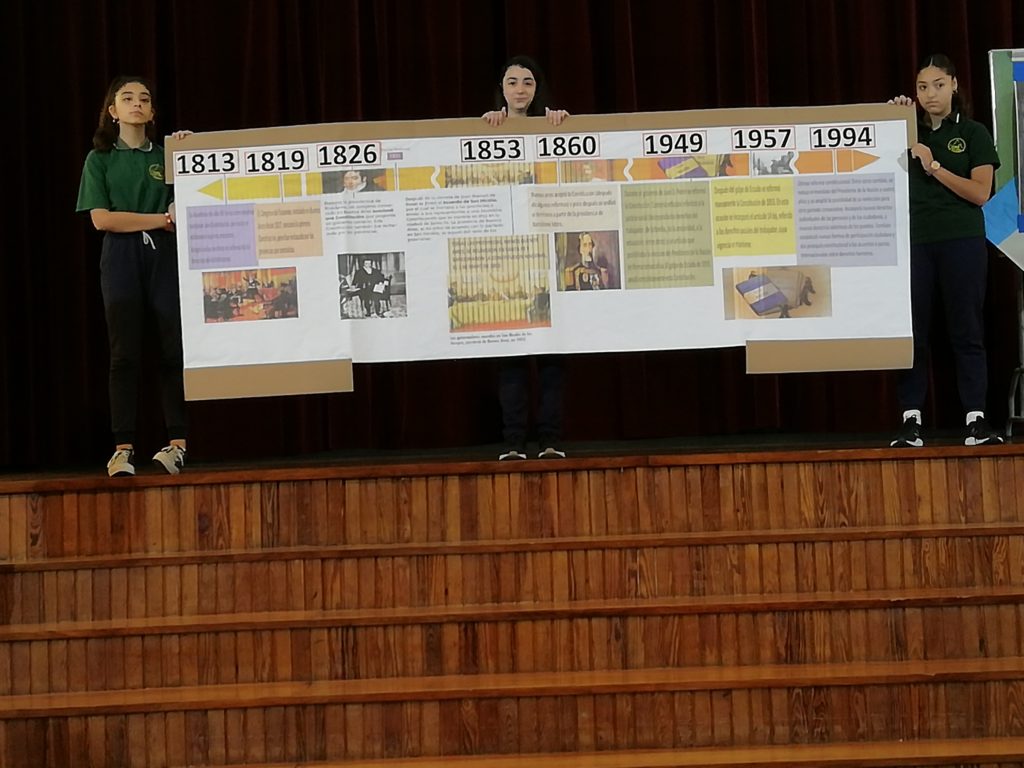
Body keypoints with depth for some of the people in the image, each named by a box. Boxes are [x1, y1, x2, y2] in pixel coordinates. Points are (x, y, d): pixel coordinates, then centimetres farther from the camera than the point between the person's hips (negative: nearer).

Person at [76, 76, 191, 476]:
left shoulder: (166, 155, 13)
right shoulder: (100, 158, 9)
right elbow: (101, 218, -2)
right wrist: (161, 219, -5)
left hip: (165, 255, 1)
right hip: (121, 258, -1)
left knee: (175, 350, -7)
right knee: (125, 354, -4)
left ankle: (177, 442, -4)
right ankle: (123, 449, -4)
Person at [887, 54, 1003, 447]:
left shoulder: (973, 133, 5)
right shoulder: (909, 131, 12)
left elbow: (980, 192, -4)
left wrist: (934, 166, -11)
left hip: (961, 241, -2)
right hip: (914, 240, 2)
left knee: (967, 329, -1)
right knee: (912, 331, -1)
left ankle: (976, 419, 1)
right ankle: (910, 420, 1)